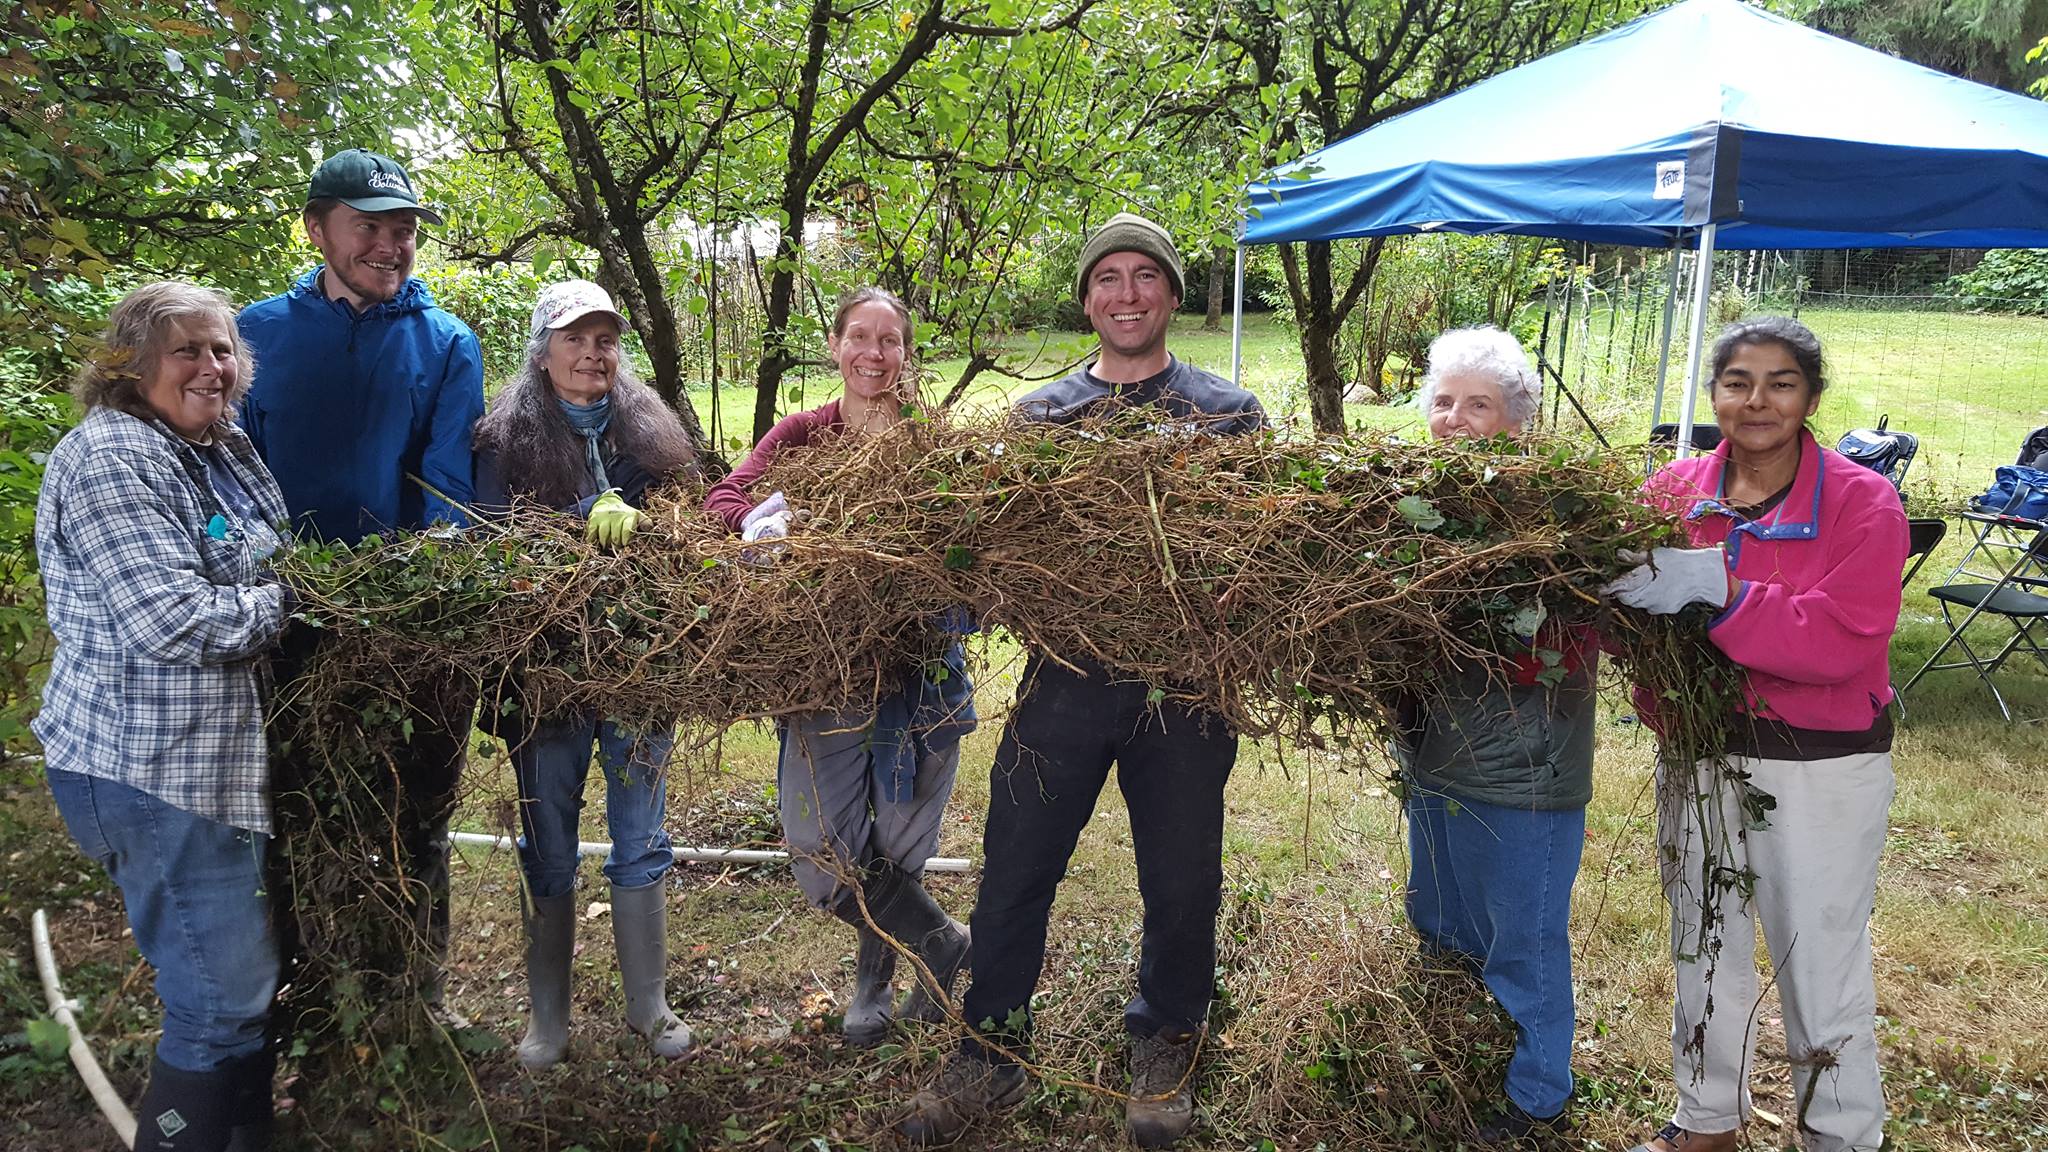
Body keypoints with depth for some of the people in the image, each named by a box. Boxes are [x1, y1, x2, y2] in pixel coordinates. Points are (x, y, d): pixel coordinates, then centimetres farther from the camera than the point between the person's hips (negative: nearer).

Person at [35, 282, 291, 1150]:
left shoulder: (225, 449, 12)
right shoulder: (109, 458, -16)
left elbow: (262, 576, 24)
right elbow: (173, 620, -25)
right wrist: (289, 604, -11)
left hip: (218, 761, 10)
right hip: (151, 773, -9)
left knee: (243, 981, 20)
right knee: (227, 1004, -5)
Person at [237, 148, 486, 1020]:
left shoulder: (446, 344, -1)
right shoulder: (262, 331, 3)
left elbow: (448, 489, -8)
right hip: (290, 621, 1)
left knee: (418, 821, 11)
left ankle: (420, 997, 28)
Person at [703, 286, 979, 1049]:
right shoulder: (801, 435, 4)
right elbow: (723, 497, -10)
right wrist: (759, 520, -32)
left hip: (919, 660, -1)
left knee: (900, 839, 10)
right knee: (817, 846, 0)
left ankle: (875, 977, 40)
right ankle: (942, 940, 27)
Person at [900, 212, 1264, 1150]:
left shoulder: (1231, 414, 3)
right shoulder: (1035, 415, 8)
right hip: (1064, 677, 1)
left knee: (1181, 881, 12)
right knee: (1013, 869, 8)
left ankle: (1165, 1046, 38)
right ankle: (992, 1053, 29)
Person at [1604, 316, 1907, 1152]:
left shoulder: (1862, 502, -11)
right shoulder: (1675, 492, -2)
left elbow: (1845, 641, -21)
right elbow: (1625, 606, -4)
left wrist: (1719, 588, -31)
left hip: (1823, 771, -4)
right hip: (1699, 754, 4)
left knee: (1822, 969, 7)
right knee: (1704, 949, 19)